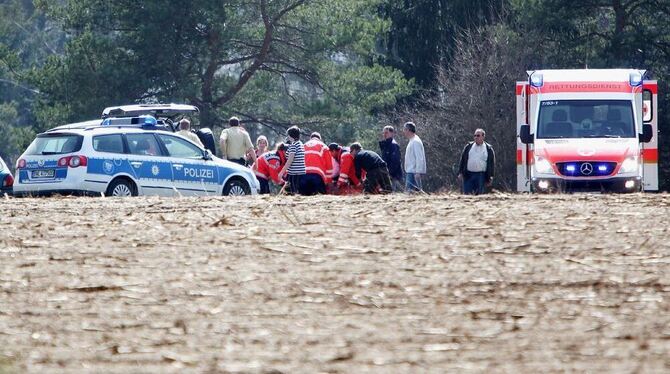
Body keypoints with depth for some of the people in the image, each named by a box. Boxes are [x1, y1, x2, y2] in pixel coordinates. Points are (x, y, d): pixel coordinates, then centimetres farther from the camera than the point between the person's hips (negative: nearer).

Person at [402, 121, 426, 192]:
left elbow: (419, 158, -20)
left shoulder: (416, 141, -13)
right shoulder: (411, 141, 18)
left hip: (414, 172, -10)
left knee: (410, 190, -14)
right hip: (410, 172, 10)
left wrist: (417, 172, -24)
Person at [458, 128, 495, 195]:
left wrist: (490, 177, 2)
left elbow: (492, 164, 7)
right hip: (468, 174, 1)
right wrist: (460, 173, 3)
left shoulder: (489, 149, 6)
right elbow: (462, 160, 12)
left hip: (481, 175, -1)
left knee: (479, 194, -1)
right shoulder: (469, 146, 10)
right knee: (466, 194, -3)